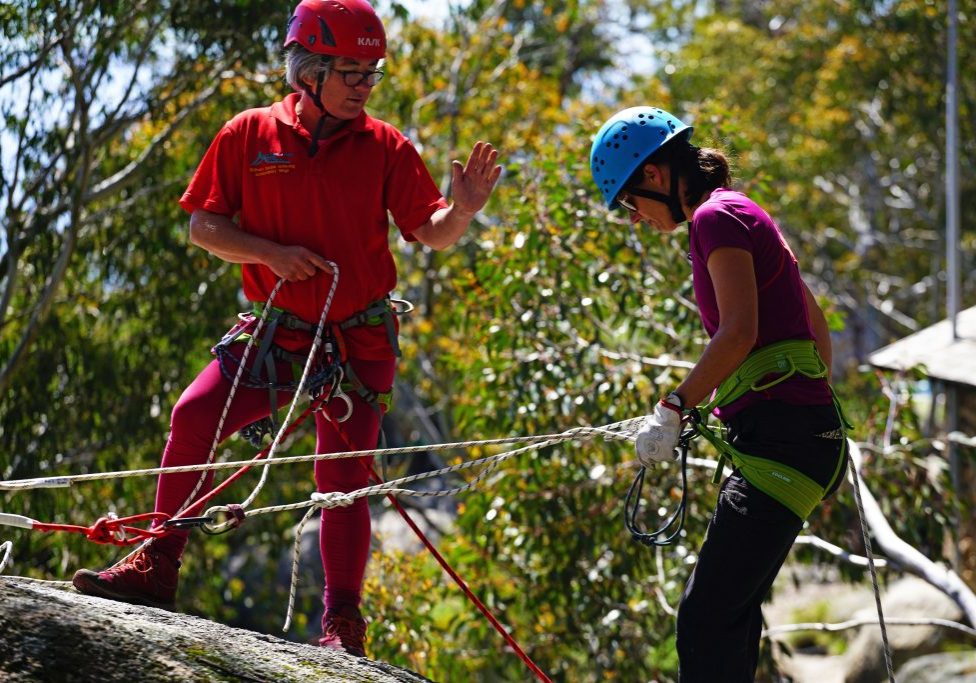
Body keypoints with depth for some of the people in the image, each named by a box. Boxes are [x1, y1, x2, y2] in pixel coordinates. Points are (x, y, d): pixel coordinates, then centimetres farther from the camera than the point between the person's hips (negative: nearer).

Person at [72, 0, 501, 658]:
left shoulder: (385, 147, -3)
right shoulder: (249, 135, -2)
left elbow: (431, 234, -5)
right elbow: (204, 227, 0)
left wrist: (464, 208, -27)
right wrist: (271, 253, -16)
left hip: (359, 341, -1)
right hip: (278, 333, 1)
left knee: (343, 475, -6)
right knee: (194, 416, -14)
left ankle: (343, 623, 2)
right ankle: (158, 568, -3)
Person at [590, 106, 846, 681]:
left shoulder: (718, 218, -8)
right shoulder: (741, 216, 21)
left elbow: (739, 332, -21)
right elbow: (816, 325, 27)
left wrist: (676, 408, -15)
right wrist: (816, 404, 33)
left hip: (782, 436, -10)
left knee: (707, 618, -15)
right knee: (728, 615, 12)